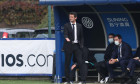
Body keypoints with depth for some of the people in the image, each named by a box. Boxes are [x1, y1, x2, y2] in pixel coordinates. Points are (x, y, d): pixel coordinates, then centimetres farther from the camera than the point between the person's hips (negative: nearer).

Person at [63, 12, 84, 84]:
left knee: (80, 62, -8)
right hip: (69, 46, -1)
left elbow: (81, 37, 15)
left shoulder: (79, 26, 10)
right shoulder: (66, 25, 2)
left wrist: (81, 45, 5)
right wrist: (67, 38, -35)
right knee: (67, 63, 1)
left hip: (77, 46, 1)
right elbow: (65, 34, -13)